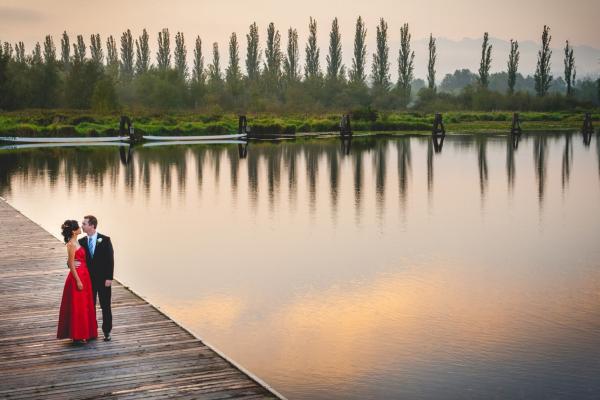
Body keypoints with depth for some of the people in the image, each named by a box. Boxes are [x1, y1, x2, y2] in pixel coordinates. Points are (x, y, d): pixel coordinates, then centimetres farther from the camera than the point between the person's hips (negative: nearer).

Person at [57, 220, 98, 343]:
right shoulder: (71, 244, -17)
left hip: (83, 276, 10)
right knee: (77, 306, -2)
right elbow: (71, 265, -18)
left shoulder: (76, 242, 11)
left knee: (85, 305, 15)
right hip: (77, 277, -10)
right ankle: (77, 336, 6)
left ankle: (85, 333, 23)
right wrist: (78, 281, -18)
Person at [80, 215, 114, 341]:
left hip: (103, 279, -3)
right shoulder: (82, 241, 0)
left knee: (105, 306, 6)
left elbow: (110, 259, -9)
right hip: (88, 279, 3)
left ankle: (107, 331, 16)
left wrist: (109, 278, -12)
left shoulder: (105, 240, -9)